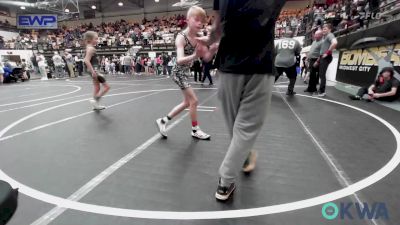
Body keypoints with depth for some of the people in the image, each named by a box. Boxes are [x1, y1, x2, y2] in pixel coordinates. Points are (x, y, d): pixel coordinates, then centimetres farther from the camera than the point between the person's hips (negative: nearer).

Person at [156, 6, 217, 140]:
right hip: (179, 73, -8)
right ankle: (195, 130, 14)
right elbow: (180, 60, -34)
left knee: (187, 102, 15)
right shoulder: (181, 37, -21)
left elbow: (206, 58, -1)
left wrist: (214, 49, -21)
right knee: (193, 101, -5)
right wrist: (194, 56, -53)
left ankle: (163, 121, 25)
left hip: (186, 72, 8)